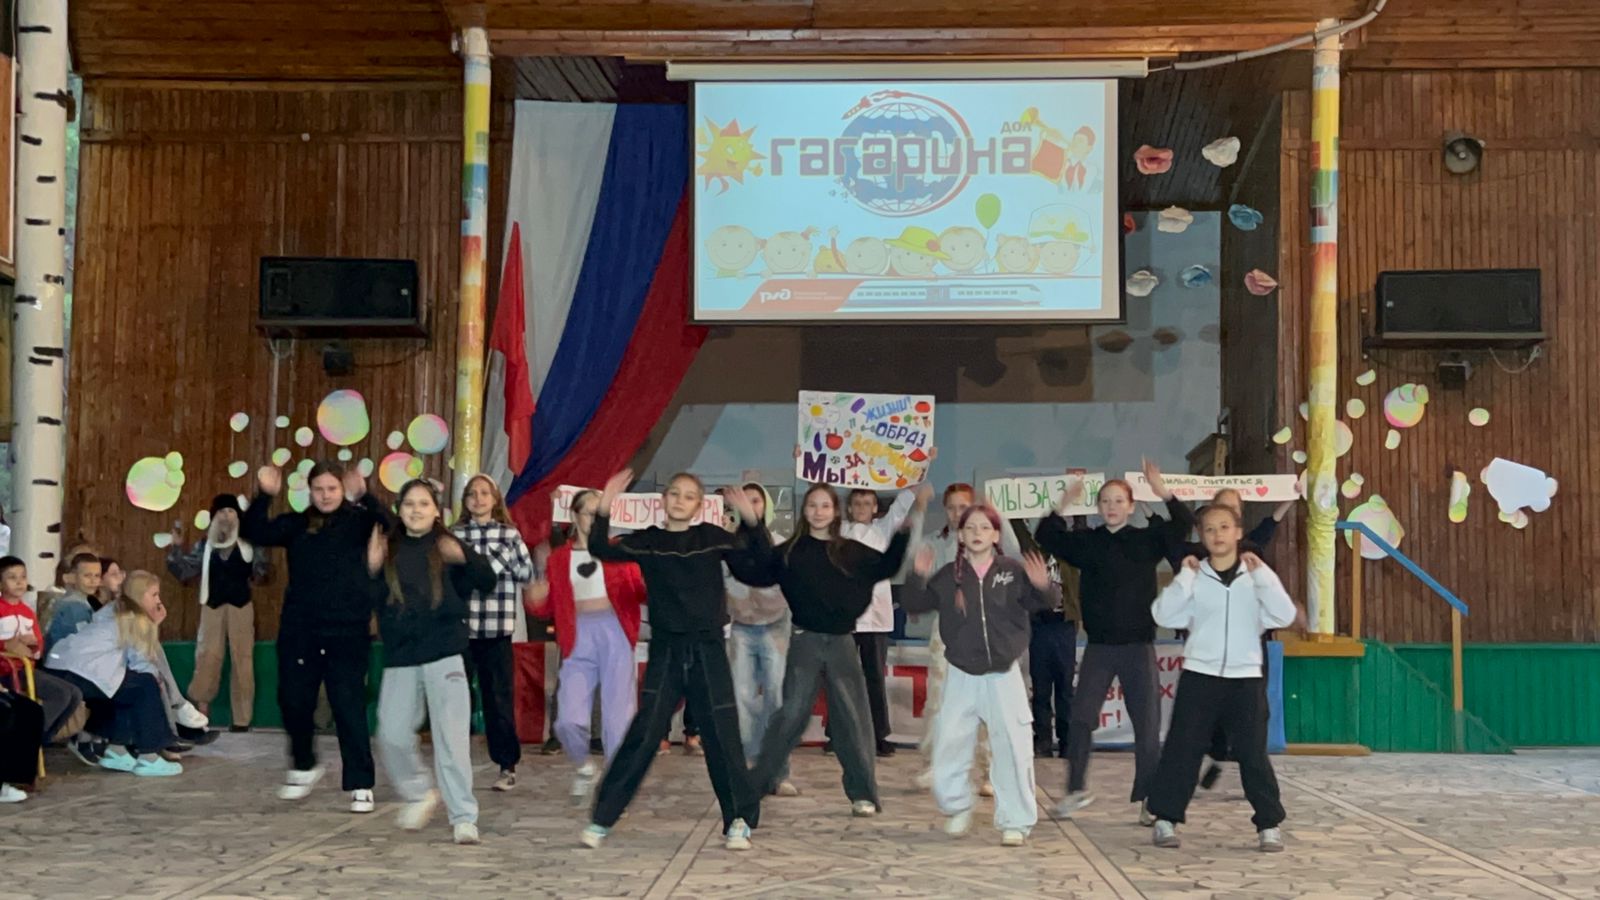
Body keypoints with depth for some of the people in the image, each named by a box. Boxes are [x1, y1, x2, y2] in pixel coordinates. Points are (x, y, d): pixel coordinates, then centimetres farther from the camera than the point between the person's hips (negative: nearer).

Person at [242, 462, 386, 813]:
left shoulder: (356, 521, 1)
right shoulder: (296, 524, 8)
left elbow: (388, 528, -18)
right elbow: (255, 532, -4)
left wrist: (365, 497, -34)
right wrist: (264, 495, -18)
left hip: (348, 632, -3)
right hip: (299, 631, 3)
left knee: (349, 707, -3)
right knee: (293, 700, 10)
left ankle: (360, 785, 5)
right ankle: (303, 766, 34)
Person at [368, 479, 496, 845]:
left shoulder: (448, 547, 1)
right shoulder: (389, 550, 9)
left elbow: (488, 582, -10)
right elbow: (371, 601, 9)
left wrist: (465, 558, -28)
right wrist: (372, 569, -8)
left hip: (444, 656, -3)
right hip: (399, 657, 3)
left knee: (452, 738, -5)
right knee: (392, 735, 1)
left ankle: (463, 817, 1)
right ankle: (420, 794, 27)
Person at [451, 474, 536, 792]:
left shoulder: (509, 533, 6)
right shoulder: (454, 534, 8)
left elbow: (528, 574, 3)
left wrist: (504, 557, -11)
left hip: (496, 628, -1)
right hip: (459, 626, 1)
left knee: (499, 697, 0)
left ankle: (508, 765, 9)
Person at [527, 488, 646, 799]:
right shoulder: (559, 558, 11)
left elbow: (638, 591, 3)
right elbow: (550, 606, 13)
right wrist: (537, 600, -9)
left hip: (615, 634, -1)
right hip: (579, 640, 1)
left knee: (618, 716, -2)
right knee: (569, 720, -6)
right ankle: (584, 767, 23)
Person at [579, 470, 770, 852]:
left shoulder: (713, 538, 4)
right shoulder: (647, 541, 3)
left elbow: (761, 560, -1)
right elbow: (601, 550, -11)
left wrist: (751, 520, -15)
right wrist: (604, 510, -26)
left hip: (708, 650, 0)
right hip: (665, 651, 0)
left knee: (722, 735, 1)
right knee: (643, 735, -4)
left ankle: (739, 821, 13)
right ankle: (601, 819, 5)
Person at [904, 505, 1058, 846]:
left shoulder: (1013, 571, -3)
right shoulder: (949, 576, 1)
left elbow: (1048, 603, -1)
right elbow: (912, 604, 2)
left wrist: (1043, 586, -23)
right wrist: (919, 578, -17)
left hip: (1004, 675, -1)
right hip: (961, 676, 1)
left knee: (1013, 748, -3)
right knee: (950, 745, 4)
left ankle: (1015, 822, 11)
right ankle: (958, 808, 28)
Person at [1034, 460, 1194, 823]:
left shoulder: (1147, 540, 1)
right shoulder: (1086, 542, 5)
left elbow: (1185, 524, -11)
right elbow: (1045, 537, -1)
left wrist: (1163, 492, -25)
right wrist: (1062, 506, -16)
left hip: (1139, 646, -1)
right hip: (1099, 646, 1)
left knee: (1147, 727, 2)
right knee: (1080, 718, -4)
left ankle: (1149, 800, 11)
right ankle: (1075, 790, 10)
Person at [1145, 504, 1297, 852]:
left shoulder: (1256, 576, 4)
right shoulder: (1194, 577, 2)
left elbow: (1285, 616, -8)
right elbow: (1163, 615, -9)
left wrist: (1261, 575, -12)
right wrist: (1185, 576, -13)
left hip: (1246, 679, 0)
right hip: (1199, 676, 0)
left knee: (1253, 753, 3)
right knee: (1181, 748, 2)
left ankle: (1270, 823, 13)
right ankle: (1166, 818, 11)